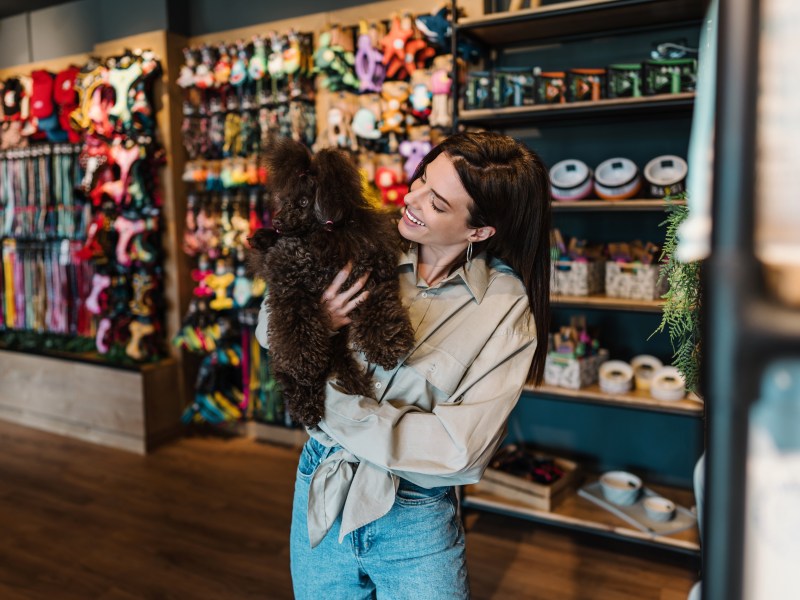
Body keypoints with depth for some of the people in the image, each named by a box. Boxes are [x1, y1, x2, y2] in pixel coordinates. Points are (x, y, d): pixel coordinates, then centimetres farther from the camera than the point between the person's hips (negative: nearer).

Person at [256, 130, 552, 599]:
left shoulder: (507, 307, -15)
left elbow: (462, 447, -20)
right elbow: (270, 333, -1)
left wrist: (337, 403, -19)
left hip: (415, 522, -2)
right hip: (321, 492, 3)